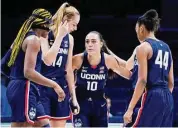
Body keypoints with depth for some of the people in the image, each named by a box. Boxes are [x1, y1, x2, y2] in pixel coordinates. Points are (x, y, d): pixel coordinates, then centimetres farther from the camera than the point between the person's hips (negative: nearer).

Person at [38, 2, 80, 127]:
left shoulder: (69, 38, 10)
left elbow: (69, 69, 14)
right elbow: (48, 60, -23)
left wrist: (73, 96, 12)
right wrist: (59, 36, -19)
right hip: (42, 86, -6)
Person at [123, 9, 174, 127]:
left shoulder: (143, 47, -6)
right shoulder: (166, 47, 18)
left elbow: (142, 80, -14)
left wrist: (130, 108, -15)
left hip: (152, 97, -8)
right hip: (168, 99, 8)